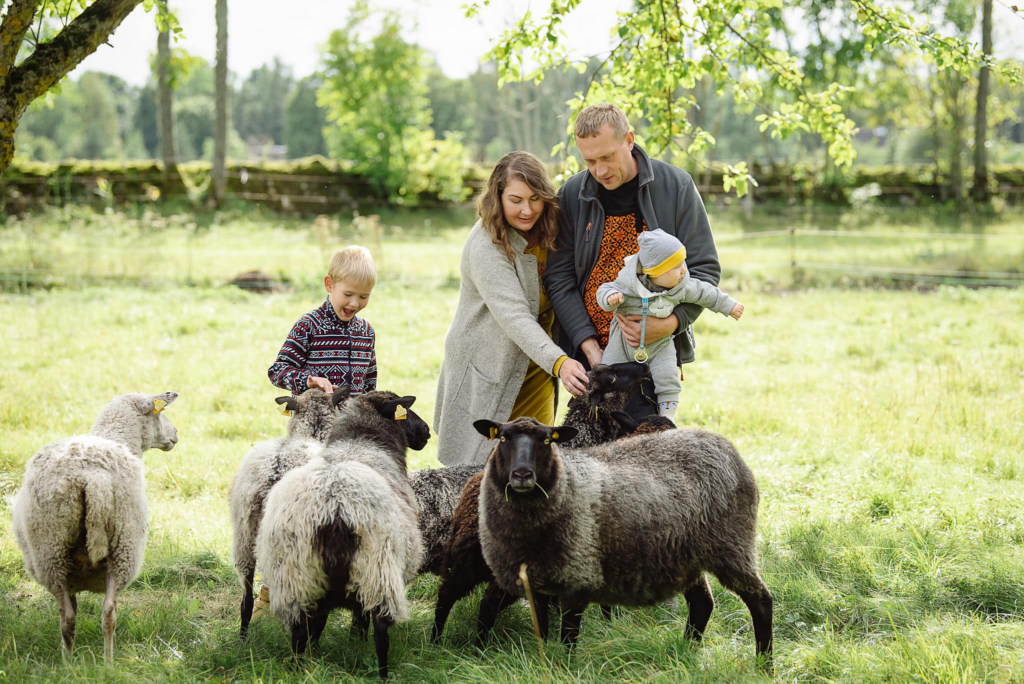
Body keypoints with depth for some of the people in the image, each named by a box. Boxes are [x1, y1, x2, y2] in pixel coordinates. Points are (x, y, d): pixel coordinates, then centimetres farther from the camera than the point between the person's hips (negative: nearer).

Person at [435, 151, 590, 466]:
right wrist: (558, 362, -43)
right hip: (490, 367, -6)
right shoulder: (486, 246, -22)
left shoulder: (546, 233, 0)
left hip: (536, 367, 6)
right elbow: (513, 316, -31)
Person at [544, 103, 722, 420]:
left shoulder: (676, 186, -1)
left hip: (653, 356, -2)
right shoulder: (571, 196, 3)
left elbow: (704, 269, -1)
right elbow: (559, 278, 3)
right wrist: (588, 345, -9)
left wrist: (670, 323, -18)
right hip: (592, 355, 2)